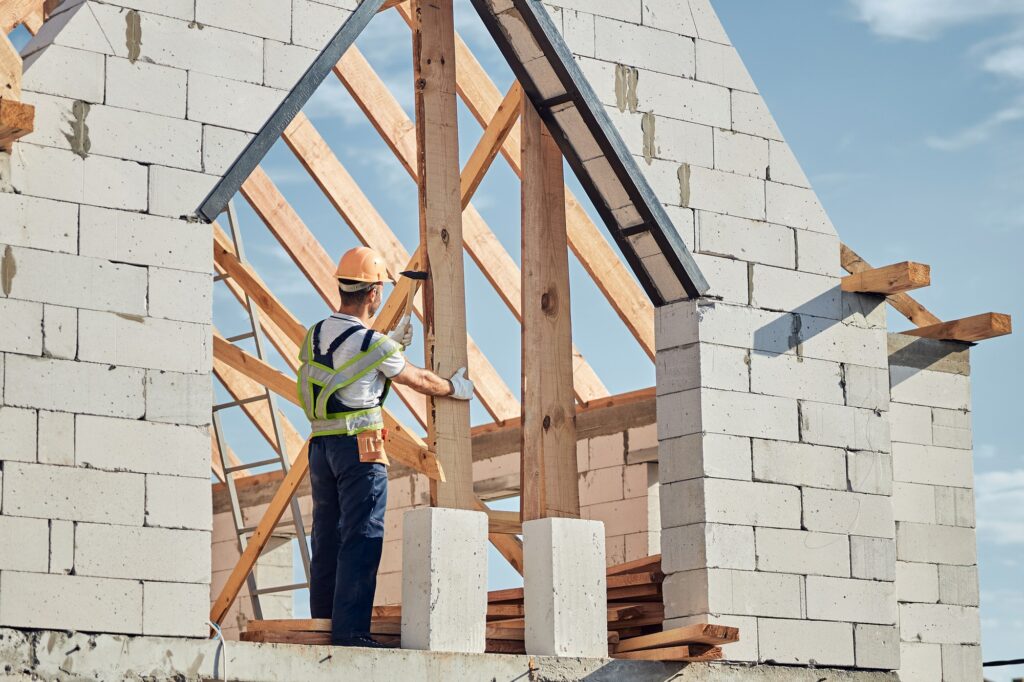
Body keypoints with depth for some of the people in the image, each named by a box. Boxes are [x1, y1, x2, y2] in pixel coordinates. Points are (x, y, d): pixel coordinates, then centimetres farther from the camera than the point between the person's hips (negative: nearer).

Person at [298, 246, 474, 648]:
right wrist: (455, 388, 21)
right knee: (361, 539, -7)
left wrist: (393, 344, 32)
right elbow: (418, 380, 3)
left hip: (321, 445, 7)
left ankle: (323, 624, 12)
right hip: (360, 447, -7)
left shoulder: (315, 336, 10)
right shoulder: (372, 343, -11)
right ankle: (350, 630, -11)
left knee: (326, 539, 11)